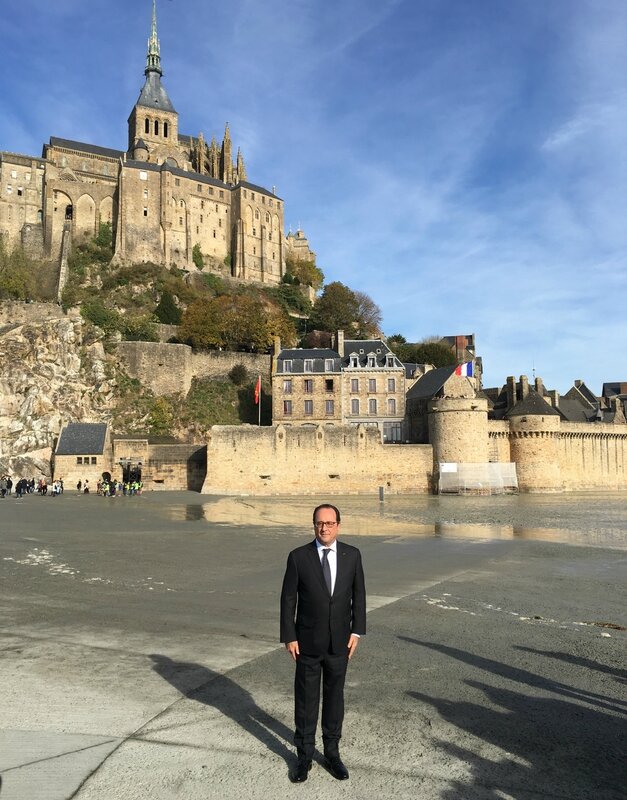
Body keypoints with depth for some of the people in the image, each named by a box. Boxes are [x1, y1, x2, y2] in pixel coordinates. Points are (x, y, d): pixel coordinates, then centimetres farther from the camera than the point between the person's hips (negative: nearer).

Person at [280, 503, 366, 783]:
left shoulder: (352, 555, -5)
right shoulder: (298, 557, -11)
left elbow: (358, 595, 2)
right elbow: (288, 599, -6)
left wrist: (356, 632, -3)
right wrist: (289, 637, -7)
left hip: (339, 642, 2)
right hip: (307, 642, -1)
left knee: (334, 698, 16)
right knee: (305, 700, 11)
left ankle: (332, 754, 34)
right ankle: (304, 756, 30)